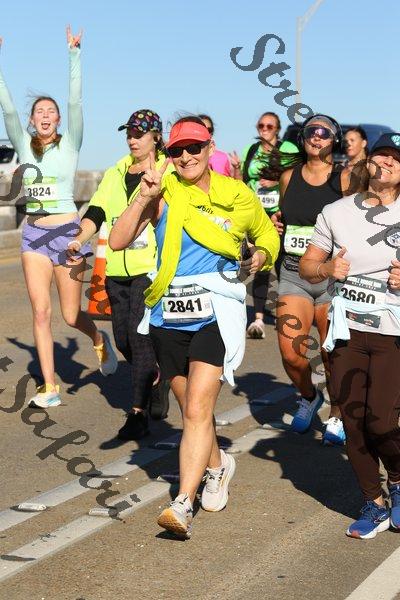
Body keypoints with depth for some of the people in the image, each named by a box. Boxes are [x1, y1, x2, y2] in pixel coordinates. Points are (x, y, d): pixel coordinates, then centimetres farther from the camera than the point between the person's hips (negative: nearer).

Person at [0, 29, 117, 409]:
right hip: (34, 233, 3)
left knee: (70, 316, 1)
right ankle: (49, 388, 1)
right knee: (41, 311, -4)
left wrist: (74, 55, -17)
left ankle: (100, 341, 35)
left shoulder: (69, 145, 0)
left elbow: (75, 102, -11)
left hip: (66, 231, -3)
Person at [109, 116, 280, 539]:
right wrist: (144, 198, -18)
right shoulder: (164, 194, 1)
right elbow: (117, 241, -9)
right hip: (168, 316, 3)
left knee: (198, 409, -14)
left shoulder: (238, 196, 4)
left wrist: (261, 256, 4)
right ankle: (218, 465, 43)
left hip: (216, 313, -2)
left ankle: (183, 504, -15)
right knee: (190, 409, 16)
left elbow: (267, 233, 23)